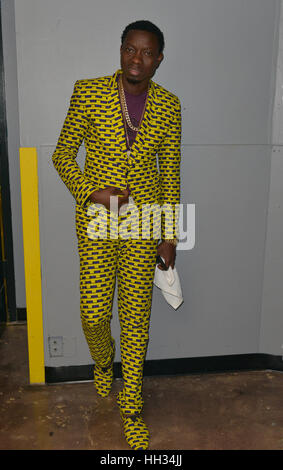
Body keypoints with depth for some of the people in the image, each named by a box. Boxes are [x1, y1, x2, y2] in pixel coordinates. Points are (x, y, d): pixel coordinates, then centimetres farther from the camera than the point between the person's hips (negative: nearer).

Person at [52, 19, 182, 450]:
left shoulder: (169, 105, 2)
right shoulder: (88, 92, -3)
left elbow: (171, 172, 6)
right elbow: (62, 155, 2)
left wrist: (170, 235, 3)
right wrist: (90, 192, -14)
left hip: (144, 222, 1)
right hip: (96, 220, -1)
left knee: (136, 315, 7)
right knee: (94, 314, 2)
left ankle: (131, 405, 27)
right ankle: (103, 359, 41)